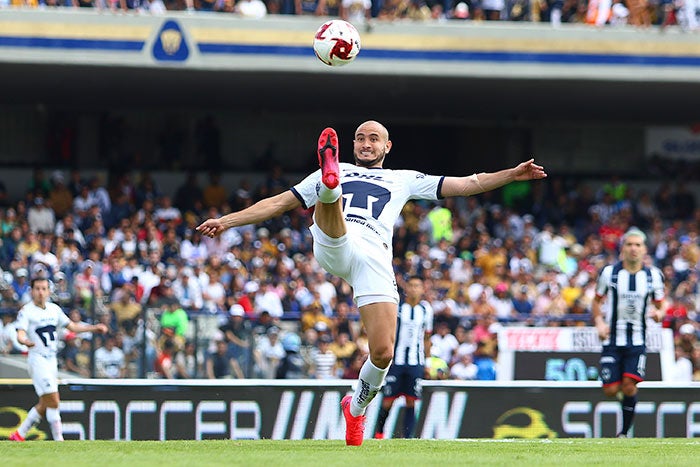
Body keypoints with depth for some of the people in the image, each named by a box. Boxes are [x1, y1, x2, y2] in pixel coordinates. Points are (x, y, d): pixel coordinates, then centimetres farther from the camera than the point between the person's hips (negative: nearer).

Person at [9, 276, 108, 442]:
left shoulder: (54, 309, 12)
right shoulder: (26, 311, -8)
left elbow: (72, 326, 20)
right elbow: (20, 334, -22)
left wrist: (94, 328, 10)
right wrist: (25, 341, -45)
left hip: (52, 360, 7)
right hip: (37, 359, -7)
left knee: (44, 405, 11)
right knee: (53, 401, -15)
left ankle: (19, 434, 23)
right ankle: (58, 440, -10)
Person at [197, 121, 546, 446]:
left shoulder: (403, 180, 32)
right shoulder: (337, 172, 32)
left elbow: (465, 185, 28)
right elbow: (279, 203, 31)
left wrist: (512, 175, 16)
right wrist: (227, 221, 25)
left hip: (374, 257, 0)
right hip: (334, 245, 0)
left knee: (383, 353, -11)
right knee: (329, 196, -31)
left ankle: (356, 406, 16)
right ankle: (330, 177, -68)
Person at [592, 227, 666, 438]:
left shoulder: (653, 276, 1)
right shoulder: (609, 272, -2)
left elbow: (661, 303, 12)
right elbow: (597, 301, 10)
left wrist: (659, 313, -12)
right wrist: (599, 322, -7)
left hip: (637, 342, 0)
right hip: (612, 340, 0)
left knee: (629, 386, -16)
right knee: (611, 390, -7)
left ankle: (624, 432, 0)